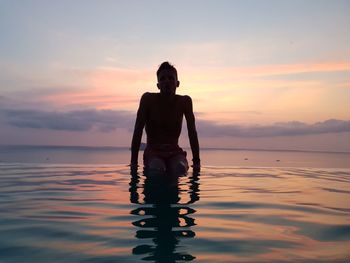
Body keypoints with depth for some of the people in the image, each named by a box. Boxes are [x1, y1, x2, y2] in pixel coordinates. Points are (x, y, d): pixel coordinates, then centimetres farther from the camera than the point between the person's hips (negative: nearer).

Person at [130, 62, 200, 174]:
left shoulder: (185, 101, -4)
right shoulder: (148, 99, -9)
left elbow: (192, 132, -3)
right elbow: (138, 131, -10)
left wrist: (196, 161, -9)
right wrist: (134, 162, -15)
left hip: (174, 153, 2)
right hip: (153, 152, -2)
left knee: (180, 169, -27)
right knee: (157, 169, -31)